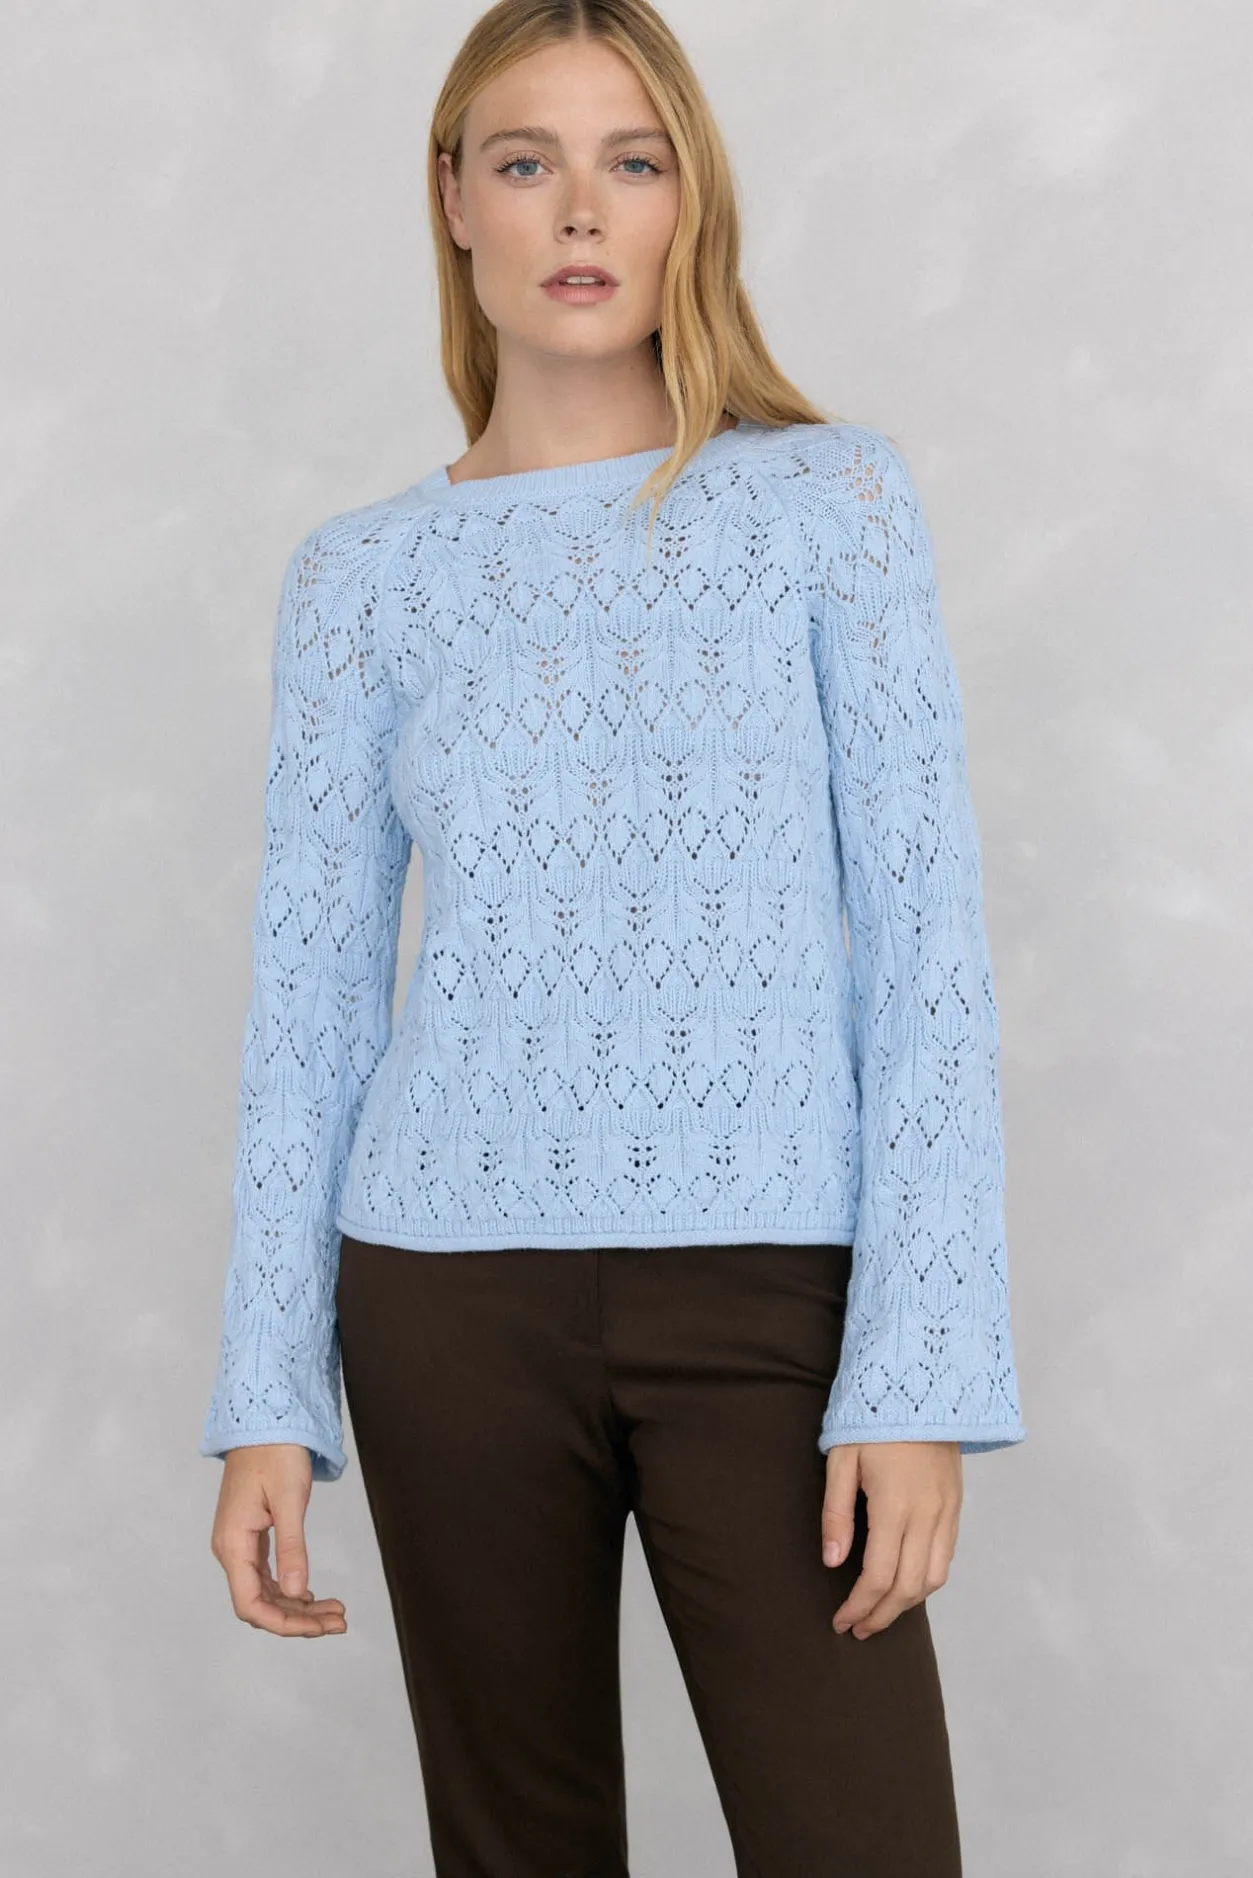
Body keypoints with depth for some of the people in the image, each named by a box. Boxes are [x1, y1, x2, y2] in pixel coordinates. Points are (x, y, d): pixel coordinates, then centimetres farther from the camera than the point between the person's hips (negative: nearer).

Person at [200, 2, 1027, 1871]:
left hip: (770, 1287, -1)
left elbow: (926, 941, -3)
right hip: (454, 1288, 2)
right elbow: (311, 998, 8)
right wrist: (266, 1398, 4)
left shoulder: (831, 494, 1)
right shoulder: (366, 571, 6)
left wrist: (921, 1373, -10)